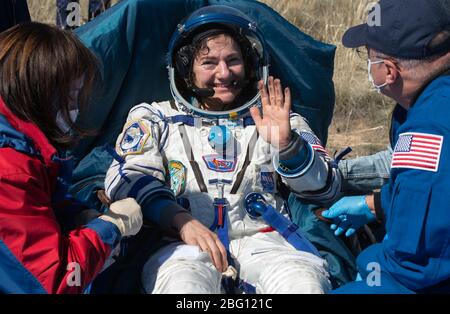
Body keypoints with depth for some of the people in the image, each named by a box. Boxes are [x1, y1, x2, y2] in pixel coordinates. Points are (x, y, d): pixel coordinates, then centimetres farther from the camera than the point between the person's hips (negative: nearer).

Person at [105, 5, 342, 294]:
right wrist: (181, 220, -14)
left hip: (263, 239, 2)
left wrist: (286, 144, -8)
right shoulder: (155, 118, 19)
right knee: (182, 285, -36)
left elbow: (325, 186, 12)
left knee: (305, 283, -32)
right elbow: (127, 178, 3)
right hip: (184, 243, -1)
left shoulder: (275, 120, 21)